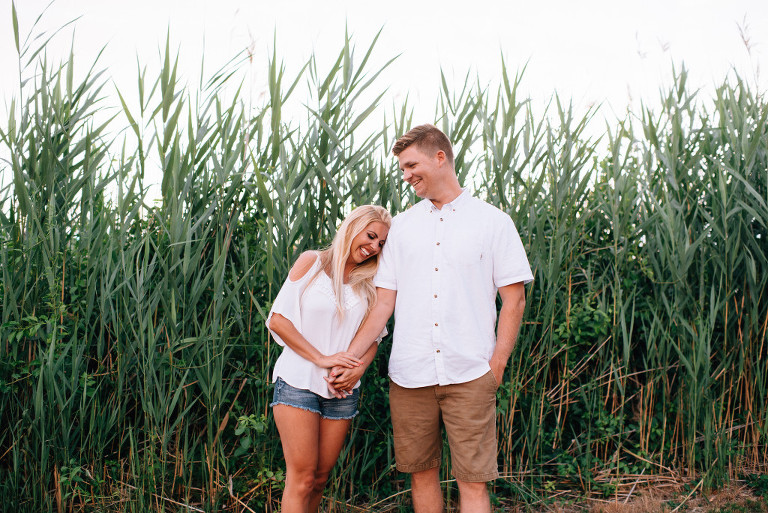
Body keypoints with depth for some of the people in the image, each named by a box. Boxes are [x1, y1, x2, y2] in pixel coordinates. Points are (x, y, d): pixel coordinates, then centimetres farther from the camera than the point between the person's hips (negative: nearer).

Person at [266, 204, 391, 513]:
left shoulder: (369, 284, 11)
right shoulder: (312, 262, 1)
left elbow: (373, 338, 12)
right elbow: (278, 319, -4)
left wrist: (357, 370, -9)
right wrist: (321, 358, -11)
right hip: (298, 382, -4)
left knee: (320, 478, 7)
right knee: (302, 477, -9)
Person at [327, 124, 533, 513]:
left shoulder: (493, 221, 2)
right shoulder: (402, 225, 11)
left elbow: (514, 299, 2)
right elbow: (384, 302, 9)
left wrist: (497, 366, -4)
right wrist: (349, 360, 2)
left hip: (469, 376, -3)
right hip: (409, 375, 3)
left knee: (473, 480, -2)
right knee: (421, 472, 11)